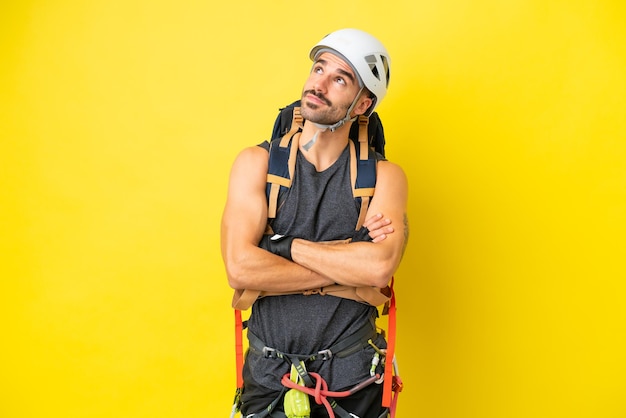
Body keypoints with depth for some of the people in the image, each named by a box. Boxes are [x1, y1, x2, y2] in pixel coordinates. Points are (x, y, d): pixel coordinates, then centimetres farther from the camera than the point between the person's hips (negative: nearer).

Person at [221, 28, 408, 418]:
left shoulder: (383, 176, -3)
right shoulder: (257, 163, -2)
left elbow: (380, 268, -21)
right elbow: (240, 268, -16)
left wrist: (287, 246, -14)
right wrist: (350, 264, -14)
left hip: (353, 374, 0)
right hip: (269, 372, 1)